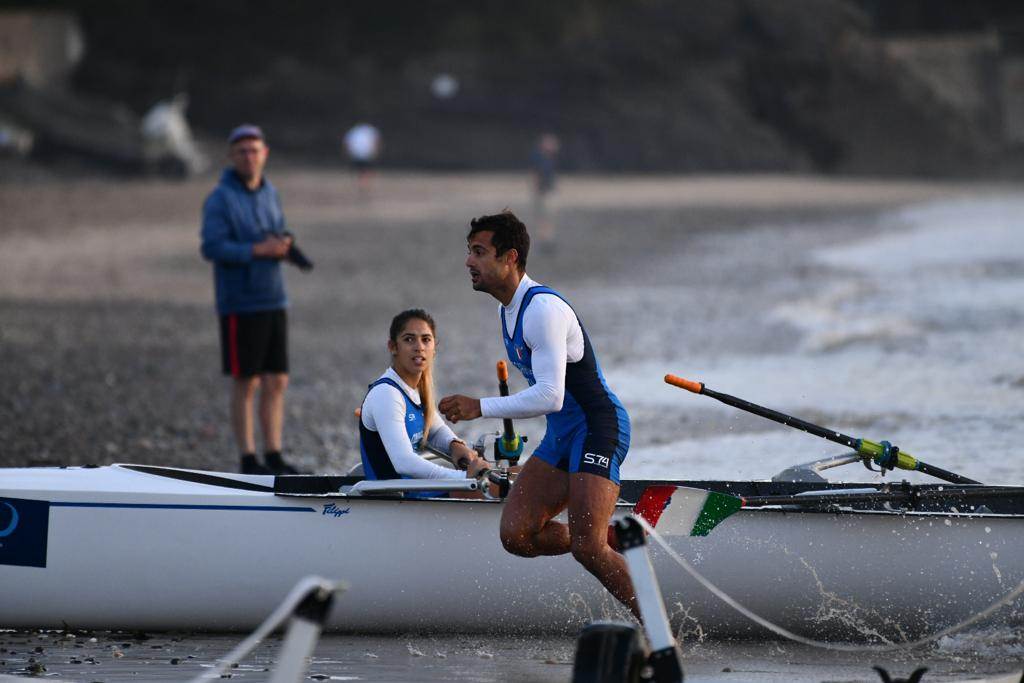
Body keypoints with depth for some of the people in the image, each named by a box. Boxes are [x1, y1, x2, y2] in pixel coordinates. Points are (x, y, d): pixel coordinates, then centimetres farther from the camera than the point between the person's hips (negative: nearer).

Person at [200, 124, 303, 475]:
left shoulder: (269, 193, 10)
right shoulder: (220, 199, -11)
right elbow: (212, 248, -19)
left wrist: (283, 245, -5)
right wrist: (259, 249, -23)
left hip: (273, 301, 6)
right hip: (240, 304, -6)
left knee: (277, 381, 6)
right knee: (246, 384, -1)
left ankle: (274, 457, 13)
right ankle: (249, 461, 6)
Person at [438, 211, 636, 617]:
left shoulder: (542, 310, -19)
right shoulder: (508, 309, 12)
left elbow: (550, 397, -27)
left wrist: (481, 408, -23)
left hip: (597, 431, -9)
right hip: (561, 436, 9)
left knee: (587, 549, -18)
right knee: (516, 535, -5)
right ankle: (614, 537, 11)